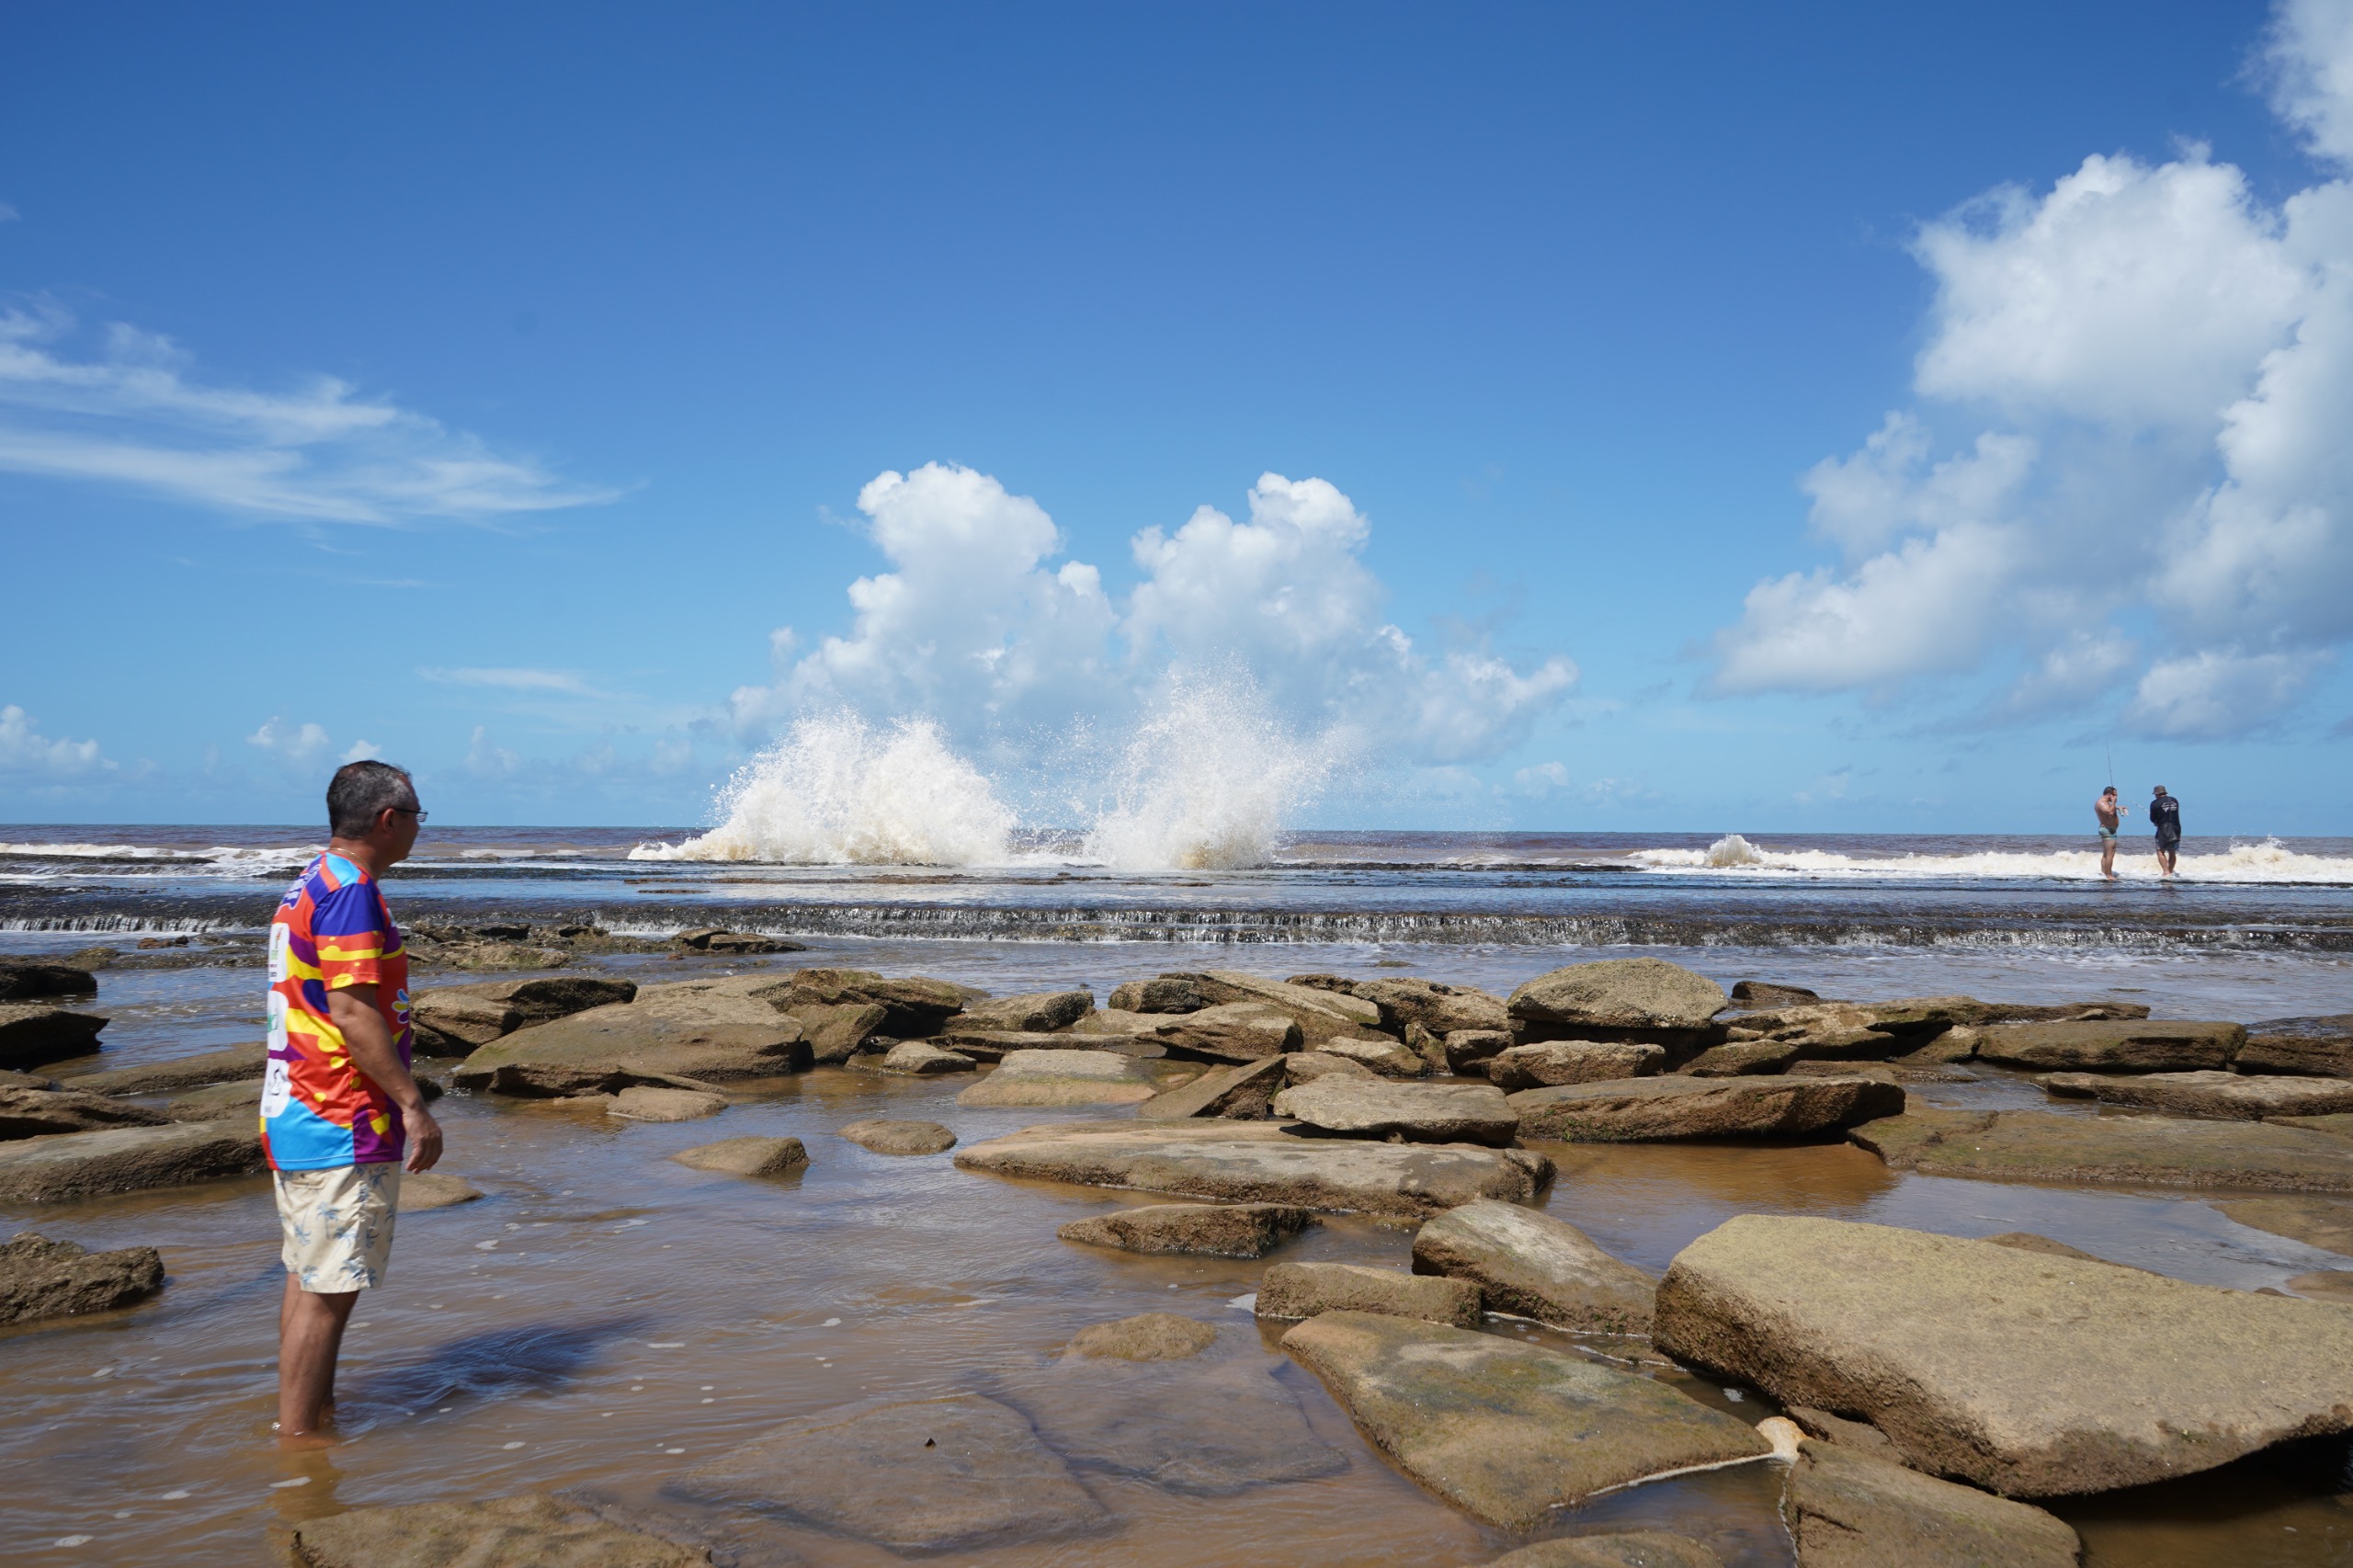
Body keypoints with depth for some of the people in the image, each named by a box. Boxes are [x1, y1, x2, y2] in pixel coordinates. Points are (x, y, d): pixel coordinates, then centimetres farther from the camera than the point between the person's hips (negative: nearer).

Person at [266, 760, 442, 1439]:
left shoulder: (308, 886, 15)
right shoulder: (351, 891, -17)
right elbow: (352, 1010, -23)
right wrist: (413, 1104, -20)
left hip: (294, 1114, 11)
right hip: (342, 1126, -10)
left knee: (310, 1276, 18)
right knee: (328, 1289, -4)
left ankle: (310, 1415, 29)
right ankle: (298, 1441, 2)